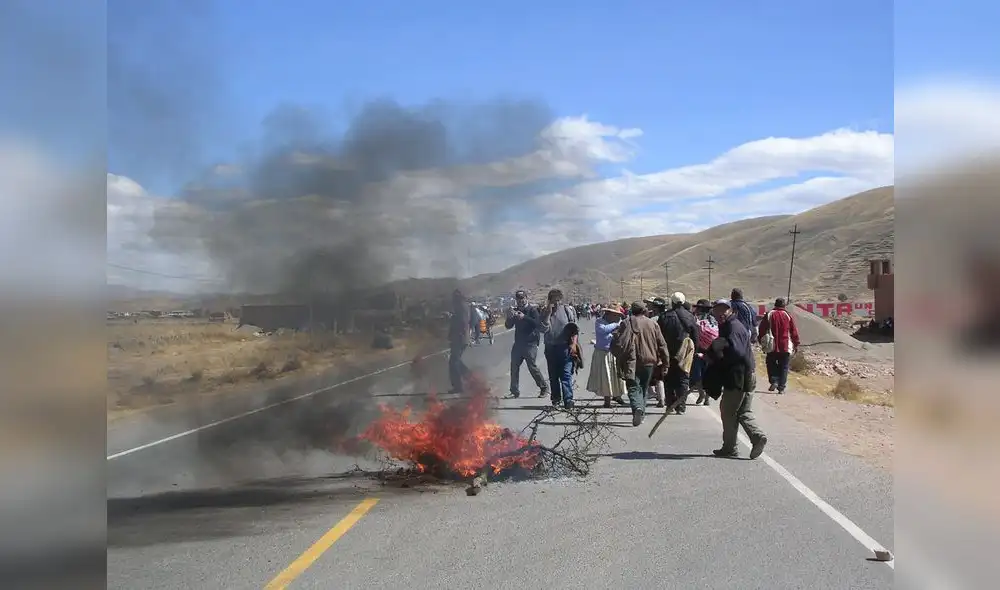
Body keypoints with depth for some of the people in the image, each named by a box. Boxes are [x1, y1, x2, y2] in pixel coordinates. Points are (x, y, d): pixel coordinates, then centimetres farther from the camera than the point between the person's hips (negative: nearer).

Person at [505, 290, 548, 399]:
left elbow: (537, 323, -18)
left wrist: (524, 317, -27)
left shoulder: (532, 309, -3)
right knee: (514, 366, 2)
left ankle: (544, 388, 4)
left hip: (530, 343, -6)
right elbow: (508, 326, 10)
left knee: (532, 366, -10)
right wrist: (509, 317, -9)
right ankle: (515, 391, 9)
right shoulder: (515, 310, 14)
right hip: (518, 343, 6)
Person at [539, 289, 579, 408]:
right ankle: (556, 399, 19)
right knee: (553, 376, 10)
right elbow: (543, 329, -7)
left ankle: (568, 399, -13)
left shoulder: (567, 310, -1)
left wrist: (573, 343, -7)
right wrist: (548, 313, -14)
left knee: (566, 375, -10)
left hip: (564, 348, -3)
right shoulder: (545, 312, 5)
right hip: (550, 348, 3)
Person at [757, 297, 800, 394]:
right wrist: (796, 344, 14)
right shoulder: (788, 316, 1)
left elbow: (761, 329, 1)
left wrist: (761, 341, 12)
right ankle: (781, 387, 3)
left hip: (772, 346, 0)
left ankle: (774, 381, -5)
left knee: (771, 364, 14)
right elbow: (794, 331, 5)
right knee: (784, 367, 7)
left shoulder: (769, 315, 0)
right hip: (786, 347, 0)